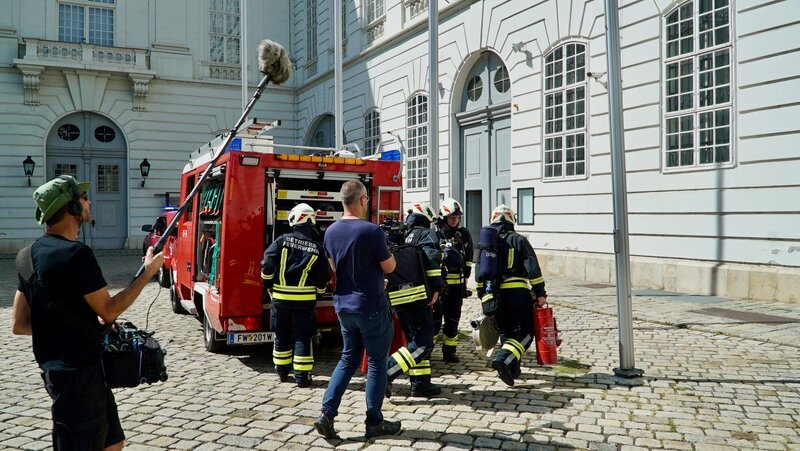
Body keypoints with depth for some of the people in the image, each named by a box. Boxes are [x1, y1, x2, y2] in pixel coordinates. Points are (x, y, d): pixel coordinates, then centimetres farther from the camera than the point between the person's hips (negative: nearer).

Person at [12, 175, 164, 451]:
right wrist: (148, 273, -7)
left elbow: (19, 325, 11)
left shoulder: (33, 254, 9)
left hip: (55, 369, 9)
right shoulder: (76, 254, -19)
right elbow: (108, 311, -15)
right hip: (79, 373, -9)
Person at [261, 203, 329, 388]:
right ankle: (302, 376, 6)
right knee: (303, 336, 7)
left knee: (282, 335, 15)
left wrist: (268, 284, 7)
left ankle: (282, 371, 27)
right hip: (305, 299, -1)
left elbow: (267, 264, -10)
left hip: (281, 296, 1)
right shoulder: (317, 247, -3)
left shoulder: (282, 240, -6)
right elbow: (323, 277, -1)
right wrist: (318, 294, 16)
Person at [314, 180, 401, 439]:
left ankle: (327, 414, 11)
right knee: (376, 364, 7)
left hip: (344, 306, 6)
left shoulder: (331, 232, 2)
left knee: (348, 359, 19)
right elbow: (389, 267, -9)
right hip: (371, 308, -6)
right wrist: (386, 250, 8)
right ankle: (374, 423, 16)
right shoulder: (371, 231, -19)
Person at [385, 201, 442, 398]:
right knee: (423, 343, -6)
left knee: (416, 339, 17)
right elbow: (432, 258, -20)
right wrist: (436, 288, -14)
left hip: (398, 298, 8)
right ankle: (386, 372, -15)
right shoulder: (427, 234, 0)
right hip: (417, 297, -8)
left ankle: (420, 382, 17)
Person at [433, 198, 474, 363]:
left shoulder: (464, 234, 9)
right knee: (434, 318, -3)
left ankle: (449, 351, 20)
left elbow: (468, 258, 19)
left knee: (453, 319, 10)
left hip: (456, 283, 4)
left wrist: (465, 278, 17)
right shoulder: (434, 233, -5)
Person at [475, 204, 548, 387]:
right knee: (525, 331, -1)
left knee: (505, 331, 18)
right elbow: (532, 268, -8)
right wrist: (540, 293, -5)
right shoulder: (518, 240, -3)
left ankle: (513, 368, 19)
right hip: (517, 292, -5)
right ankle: (503, 359, -21)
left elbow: (479, 271, 13)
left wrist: (482, 293, 23)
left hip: (495, 293, 5)